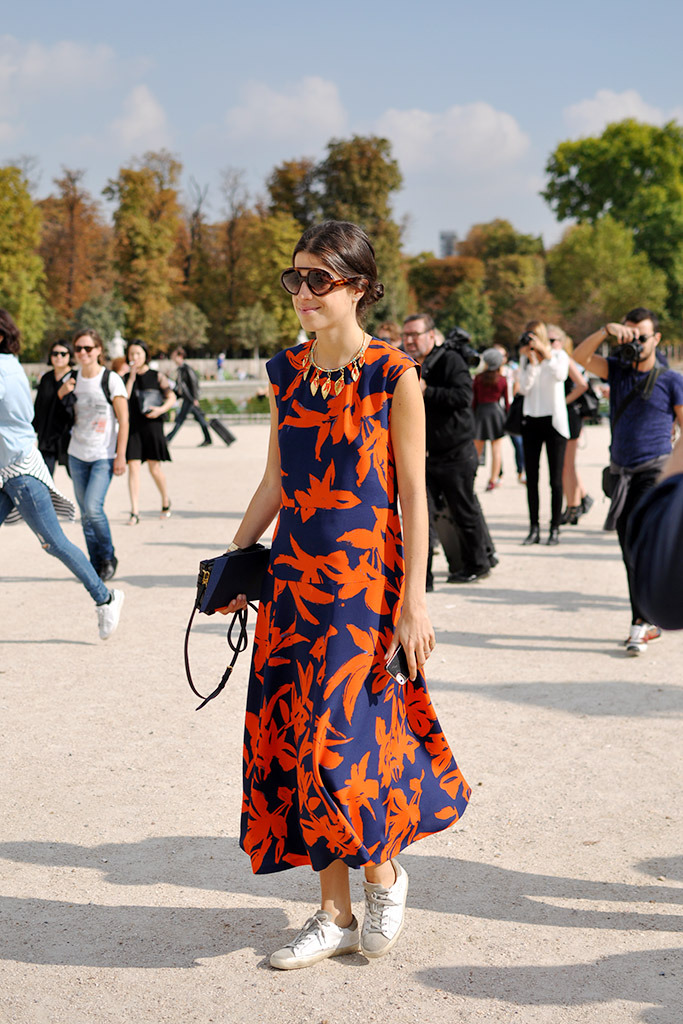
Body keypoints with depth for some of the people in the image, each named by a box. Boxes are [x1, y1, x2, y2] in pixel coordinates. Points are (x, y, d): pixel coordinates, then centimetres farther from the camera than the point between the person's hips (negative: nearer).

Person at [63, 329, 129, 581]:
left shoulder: (111, 380, -7)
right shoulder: (73, 380, 7)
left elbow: (123, 420, -7)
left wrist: (121, 456, -12)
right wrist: (65, 394, -3)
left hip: (104, 455, -5)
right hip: (77, 454, 5)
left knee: (93, 508, -17)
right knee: (86, 514, 5)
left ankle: (108, 557, 4)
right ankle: (96, 565, 15)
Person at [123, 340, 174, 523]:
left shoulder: (156, 377, 2)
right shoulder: (127, 378, 8)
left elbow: (172, 397, 2)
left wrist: (161, 409, -16)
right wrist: (131, 377, -9)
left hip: (152, 426, -2)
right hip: (133, 427, 2)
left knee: (154, 468, 1)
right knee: (133, 467, -6)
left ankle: (166, 501, 27)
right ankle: (134, 512, -7)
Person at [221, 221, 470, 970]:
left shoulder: (393, 376, -7)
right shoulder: (286, 372, 9)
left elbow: (413, 495, -7)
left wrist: (414, 598, -11)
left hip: (365, 578, -6)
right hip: (293, 577, 6)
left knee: (340, 737, -9)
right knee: (293, 736, 6)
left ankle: (384, 871, 21)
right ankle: (335, 913, 20)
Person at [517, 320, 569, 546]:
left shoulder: (559, 355, -1)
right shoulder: (525, 359, 9)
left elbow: (560, 375, -22)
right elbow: (524, 388, -4)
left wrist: (544, 351, -24)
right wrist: (531, 360, -10)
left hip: (554, 421, -3)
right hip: (531, 421, 4)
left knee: (555, 479, -2)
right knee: (531, 478, 2)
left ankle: (555, 529, 3)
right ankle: (534, 528, 6)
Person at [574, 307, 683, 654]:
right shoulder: (617, 370, 9)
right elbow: (580, 355, -4)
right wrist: (606, 330, -18)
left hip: (655, 472, -5)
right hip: (621, 472, 5)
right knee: (630, 551, 10)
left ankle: (640, 625, -17)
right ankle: (650, 623, 20)